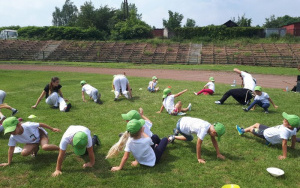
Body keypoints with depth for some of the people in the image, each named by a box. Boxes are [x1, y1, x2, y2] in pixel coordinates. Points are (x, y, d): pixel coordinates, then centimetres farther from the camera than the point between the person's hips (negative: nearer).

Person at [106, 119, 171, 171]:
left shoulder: (129, 142, -29)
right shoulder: (147, 140, -38)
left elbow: (125, 157, -23)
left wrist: (120, 167, -12)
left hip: (142, 161, 4)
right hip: (153, 161, -4)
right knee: (164, 139, 11)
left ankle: (157, 145, 50)